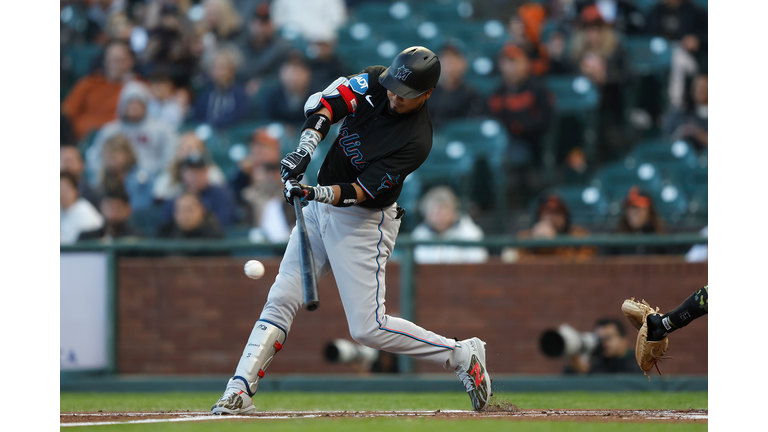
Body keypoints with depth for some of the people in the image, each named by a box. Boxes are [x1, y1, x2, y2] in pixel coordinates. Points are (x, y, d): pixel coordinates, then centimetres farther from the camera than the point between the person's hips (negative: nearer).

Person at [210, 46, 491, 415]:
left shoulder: (416, 141, -23)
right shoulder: (375, 83, -6)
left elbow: (358, 192, -25)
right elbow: (325, 101, -9)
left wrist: (317, 193, -39)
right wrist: (307, 146, -25)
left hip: (363, 222, -6)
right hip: (320, 206, 6)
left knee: (368, 328, -11)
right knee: (280, 301, -1)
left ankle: (463, 356, 3)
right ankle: (239, 392, -1)